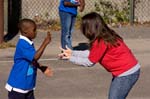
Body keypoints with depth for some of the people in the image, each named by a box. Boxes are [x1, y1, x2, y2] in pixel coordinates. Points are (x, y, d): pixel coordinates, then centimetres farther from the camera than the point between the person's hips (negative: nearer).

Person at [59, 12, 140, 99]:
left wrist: (71, 58, 2)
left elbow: (89, 62, -10)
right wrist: (72, 53, 12)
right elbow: (91, 53, 12)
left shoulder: (100, 42, -21)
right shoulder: (106, 35, 6)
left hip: (126, 74, -10)